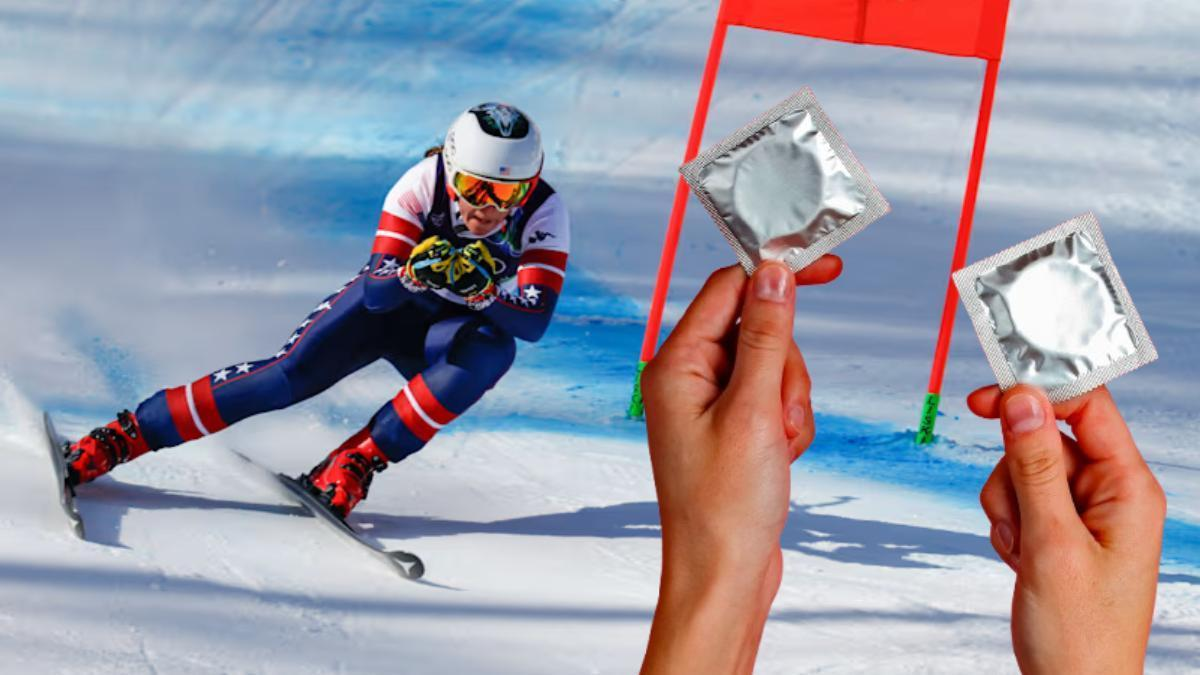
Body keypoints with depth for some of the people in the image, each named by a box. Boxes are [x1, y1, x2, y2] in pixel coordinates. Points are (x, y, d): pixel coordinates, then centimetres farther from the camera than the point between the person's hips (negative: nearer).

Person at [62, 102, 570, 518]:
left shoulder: (544, 213, -24)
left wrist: (480, 292, -48)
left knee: (492, 350, -34)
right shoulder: (423, 184, -26)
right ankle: (120, 437, -18)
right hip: (384, 304, -1)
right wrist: (414, 274, -51)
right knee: (289, 375, -24)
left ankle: (353, 464, -28)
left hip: (445, 332, 1)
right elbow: (376, 291, -29)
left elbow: (534, 322, -30)